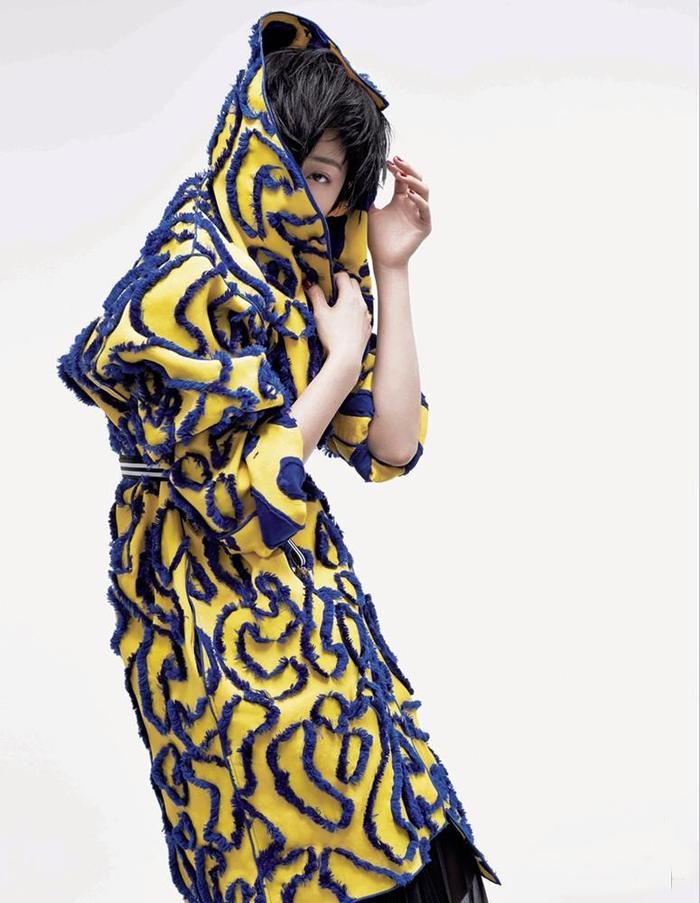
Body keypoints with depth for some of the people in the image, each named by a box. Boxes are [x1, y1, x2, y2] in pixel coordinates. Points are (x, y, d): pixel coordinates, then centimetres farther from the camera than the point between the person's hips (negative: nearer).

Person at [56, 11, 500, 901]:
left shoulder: (299, 275, 5)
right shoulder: (188, 280, -20)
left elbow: (392, 444, 0)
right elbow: (249, 494, -21)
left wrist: (391, 270, -3)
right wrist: (340, 358, -13)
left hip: (304, 593, 8)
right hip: (221, 617, -8)